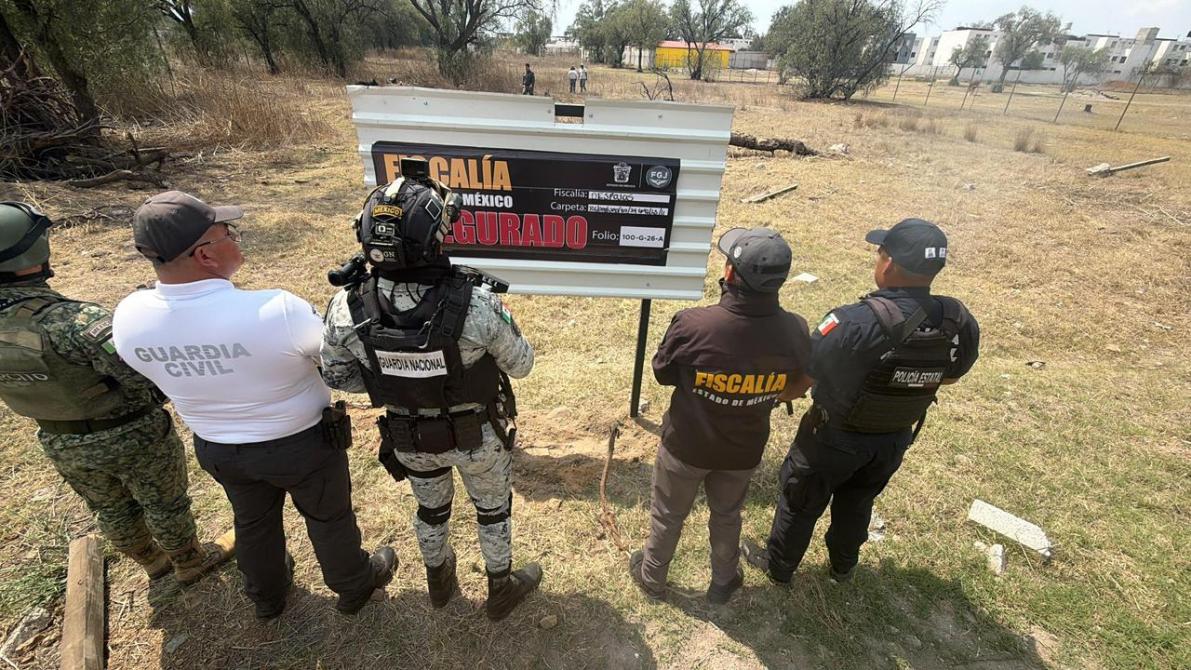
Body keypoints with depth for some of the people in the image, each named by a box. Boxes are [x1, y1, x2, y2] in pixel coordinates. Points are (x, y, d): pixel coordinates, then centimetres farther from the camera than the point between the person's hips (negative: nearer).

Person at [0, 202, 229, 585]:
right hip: (133, 436, -6)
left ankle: (153, 562, 52)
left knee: (111, 509, 28)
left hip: (61, 444, 7)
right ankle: (190, 563, 42)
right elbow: (149, 376, -39)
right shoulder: (72, 322, -36)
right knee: (166, 503, 19)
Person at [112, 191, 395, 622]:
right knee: (329, 518, 21)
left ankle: (267, 597, 57)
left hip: (216, 449, 5)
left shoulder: (128, 317, -17)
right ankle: (355, 587, 47)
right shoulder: (276, 311, -36)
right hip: (302, 443, -5)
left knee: (253, 522, 31)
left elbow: (159, 373, 2)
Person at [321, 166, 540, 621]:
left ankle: (439, 581, 59)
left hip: (409, 438, 3)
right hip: (477, 435, -3)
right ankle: (501, 590, 49)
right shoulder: (476, 305, -35)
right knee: (493, 508, 25)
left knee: (431, 508, 31)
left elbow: (337, 377, -6)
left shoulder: (346, 309, -24)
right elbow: (520, 365, -17)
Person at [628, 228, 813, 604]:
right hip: (743, 449, 2)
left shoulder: (692, 325, -33)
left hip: (686, 444, -2)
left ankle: (652, 577, 50)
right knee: (727, 516, 29)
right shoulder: (795, 331, -22)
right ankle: (723, 582, 54)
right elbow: (799, 386, -1)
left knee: (667, 515, 24)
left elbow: (662, 374, -14)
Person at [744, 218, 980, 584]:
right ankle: (843, 566, 54)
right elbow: (951, 375, 3)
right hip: (895, 438, 5)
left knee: (801, 501, 20)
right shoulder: (960, 323, -16)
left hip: (835, 436, -5)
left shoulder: (858, 322, -37)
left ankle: (779, 565, 42)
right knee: (858, 503, 30)